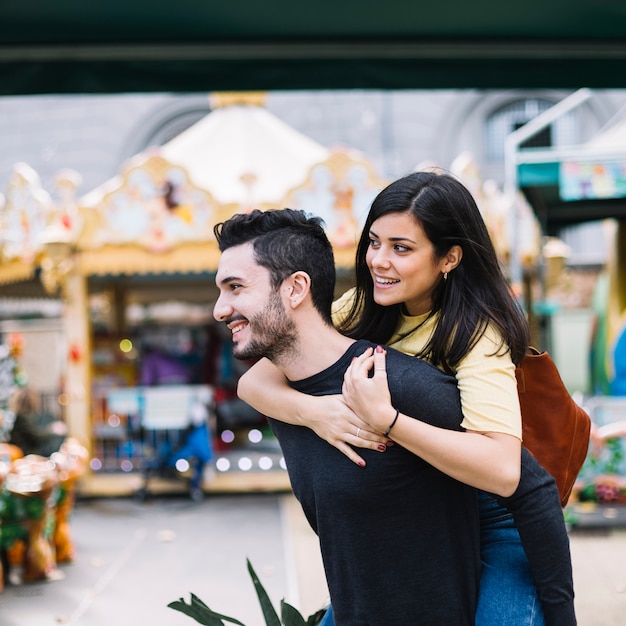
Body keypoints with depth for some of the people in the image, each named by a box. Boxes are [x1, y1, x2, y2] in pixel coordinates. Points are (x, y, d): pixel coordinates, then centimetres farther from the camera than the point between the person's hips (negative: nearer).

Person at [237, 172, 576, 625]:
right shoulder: (364, 308, -8)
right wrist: (312, 410, -33)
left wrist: (383, 418, -43)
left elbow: (502, 470, -38)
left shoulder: (476, 333, -24)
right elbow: (254, 380, -12)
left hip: (500, 519, -5)